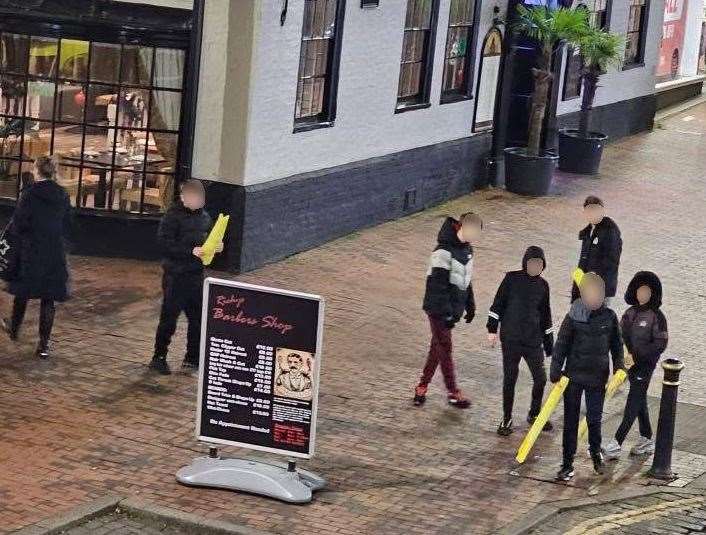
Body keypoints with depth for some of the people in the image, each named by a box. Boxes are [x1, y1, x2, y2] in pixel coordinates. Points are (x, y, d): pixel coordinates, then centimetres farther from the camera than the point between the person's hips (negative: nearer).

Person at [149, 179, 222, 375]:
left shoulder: (204, 216, 7)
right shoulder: (173, 216, -13)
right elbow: (165, 243, -20)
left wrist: (216, 247, -2)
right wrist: (191, 251, -27)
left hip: (196, 274, 7)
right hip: (176, 276, -6)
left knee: (198, 318, 12)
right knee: (169, 318, 0)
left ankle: (192, 358, 24)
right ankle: (159, 358, 12)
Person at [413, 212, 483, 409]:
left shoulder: (467, 248, 5)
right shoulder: (444, 251, -23)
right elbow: (437, 285, -24)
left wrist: (470, 305, 19)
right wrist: (446, 313, -23)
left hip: (453, 308, 8)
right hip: (439, 309, -8)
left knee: (438, 347, 13)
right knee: (445, 348, 2)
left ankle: (422, 387, 22)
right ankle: (453, 393, 10)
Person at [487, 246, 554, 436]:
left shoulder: (543, 286, 7)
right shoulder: (512, 279, -3)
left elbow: (545, 315, 14)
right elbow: (498, 304, 0)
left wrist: (549, 344, 15)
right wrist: (492, 328, -6)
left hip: (534, 340, 3)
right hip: (510, 339, -3)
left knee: (540, 378, 2)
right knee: (509, 379, 3)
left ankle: (534, 414, 25)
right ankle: (507, 419, 17)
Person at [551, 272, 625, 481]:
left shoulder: (610, 317, -1)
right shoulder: (573, 317, -8)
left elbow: (617, 344, 11)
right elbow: (561, 345, -4)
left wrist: (619, 368, 4)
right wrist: (555, 372, -7)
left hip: (598, 377, 1)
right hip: (573, 376, -1)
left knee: (594, 418, 10)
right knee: (571, 420, 3)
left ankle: (596, 452, 38)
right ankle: (568, 464, 9)